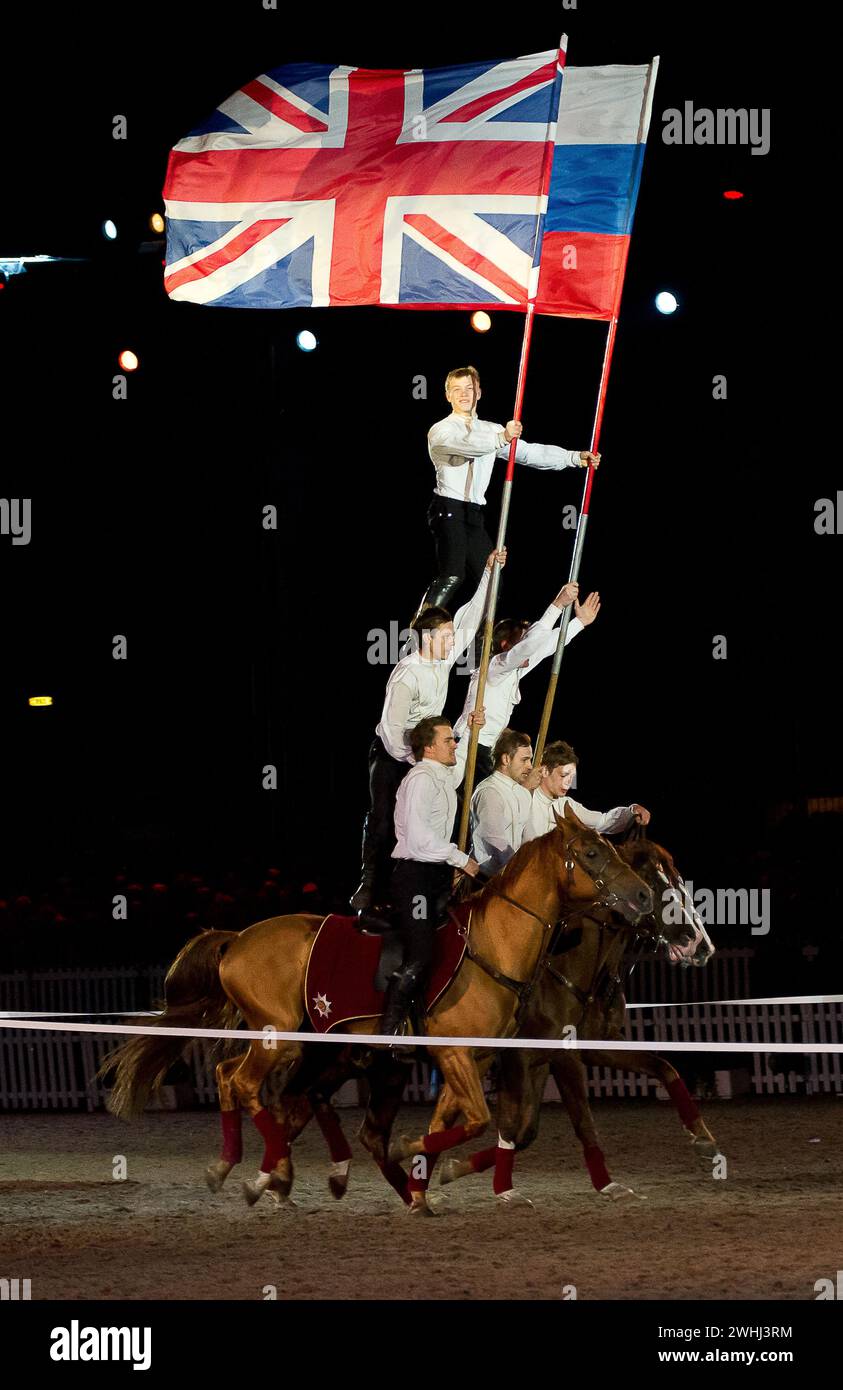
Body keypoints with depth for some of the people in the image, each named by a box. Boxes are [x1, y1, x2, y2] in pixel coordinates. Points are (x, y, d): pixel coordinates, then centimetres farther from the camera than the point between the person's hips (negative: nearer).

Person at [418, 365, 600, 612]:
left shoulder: (490, 430, 20)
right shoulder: (440, 431, -2)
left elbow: (531, 453, 16)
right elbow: (466, 444, -24)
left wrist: (576, 457, 7)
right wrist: (501, 438, -41)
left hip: (474, 515, 7)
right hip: (449, 509, -7)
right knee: (452, 577, -23)